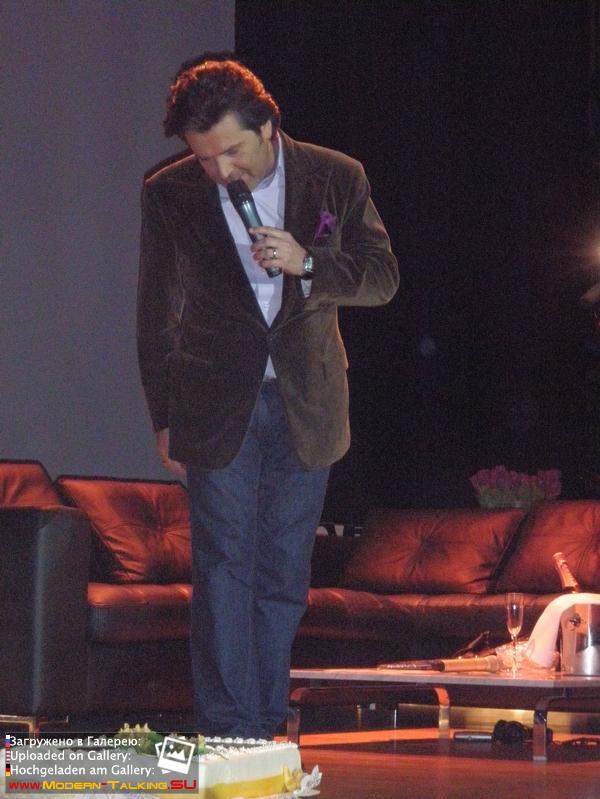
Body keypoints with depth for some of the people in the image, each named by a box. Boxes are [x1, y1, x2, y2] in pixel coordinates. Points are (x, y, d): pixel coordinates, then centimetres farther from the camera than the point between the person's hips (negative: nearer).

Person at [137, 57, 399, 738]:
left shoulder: (337, 179, -2)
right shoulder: (169, 195, -2)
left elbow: (383, 278, 1)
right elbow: (155, 315, 6)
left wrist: (307, 263, -17)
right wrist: (164, 419, 5)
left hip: (306, 406, 1)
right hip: (218, 406, -1)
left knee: (284, 577, 5)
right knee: (223, 572, -7)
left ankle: (264, 728, 14)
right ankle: (227, 734, -5)